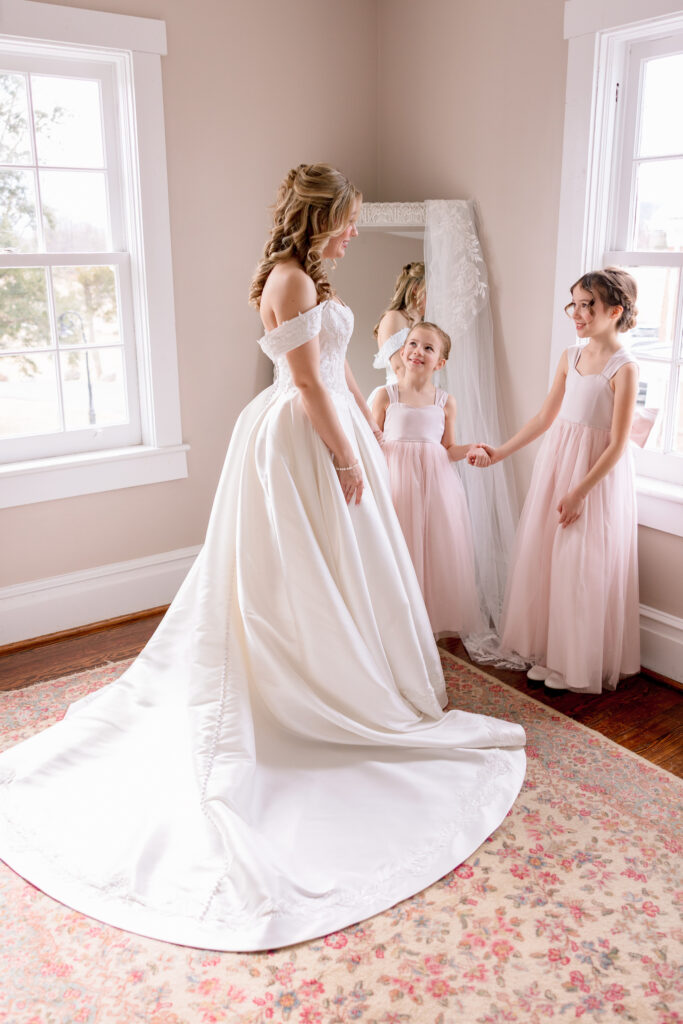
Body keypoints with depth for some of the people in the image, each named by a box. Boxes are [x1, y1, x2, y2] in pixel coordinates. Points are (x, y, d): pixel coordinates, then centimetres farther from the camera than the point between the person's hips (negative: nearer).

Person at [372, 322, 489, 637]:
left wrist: (471, 449, -5)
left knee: (437, 549, 4)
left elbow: (448, 450, 13)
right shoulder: (386, 395, 2)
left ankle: (440, 621, 16)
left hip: (435, 482, 2)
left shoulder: (445, 401, 7)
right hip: (396, 480, -2)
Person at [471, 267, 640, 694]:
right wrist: (501, 452, 8)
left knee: (582, 567, 1)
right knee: (544, 557, 12)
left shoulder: (624, 368, -14)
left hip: (598, 475, -7)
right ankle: (549, 650, 29)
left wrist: (579, 492, -18)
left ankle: (578, 665, 19)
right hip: (557, 464, 7)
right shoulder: (570, 358, 5)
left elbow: (617, 445, -16)